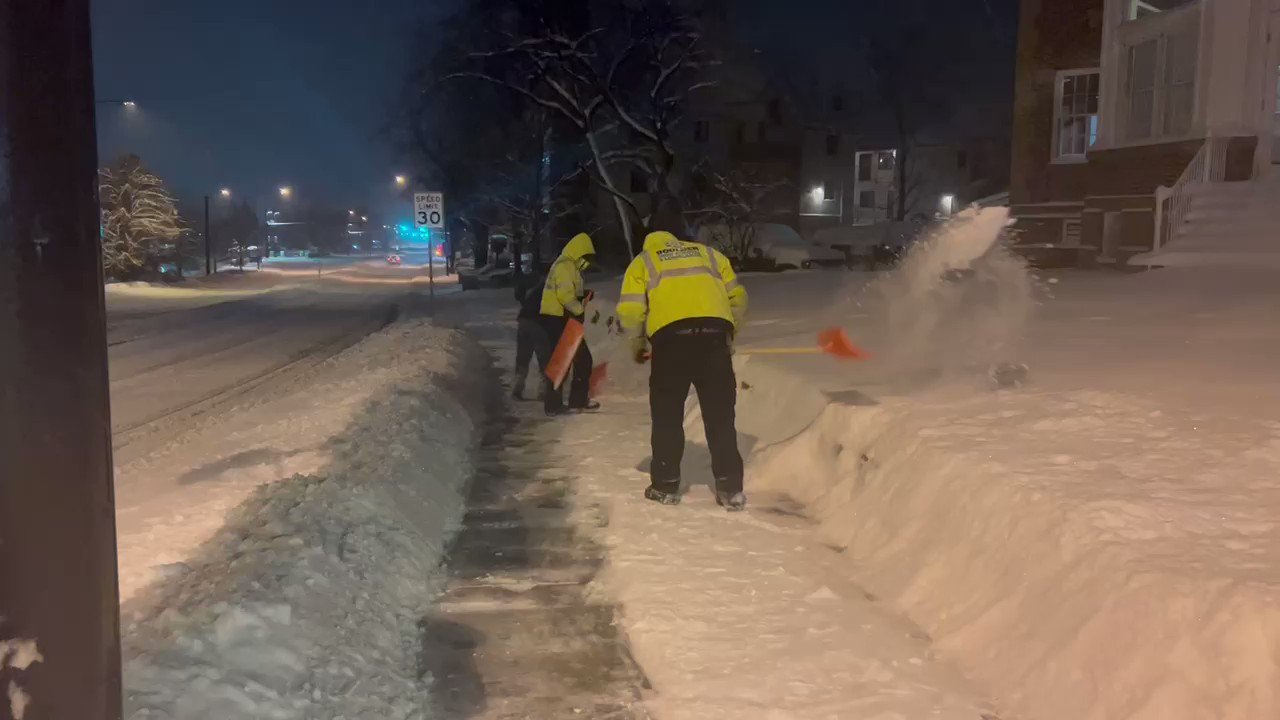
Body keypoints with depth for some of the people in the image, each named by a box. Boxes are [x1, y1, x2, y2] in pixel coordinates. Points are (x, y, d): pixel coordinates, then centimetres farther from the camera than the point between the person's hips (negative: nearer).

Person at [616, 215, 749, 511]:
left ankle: (666, 485, 15)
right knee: (720, 413, 8)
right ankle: (730, 488, 7)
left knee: (667, 413, 11)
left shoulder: (643, 261, 20)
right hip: (714, 333, 2)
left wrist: (638, 344, 22)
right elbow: (738, 298, 21)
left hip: (671, 336, -2)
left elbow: (629, 311, 6)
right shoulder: (707, 253, 27)